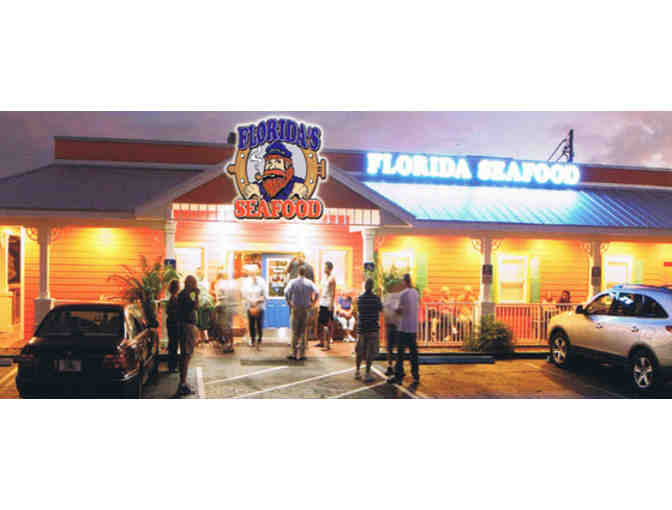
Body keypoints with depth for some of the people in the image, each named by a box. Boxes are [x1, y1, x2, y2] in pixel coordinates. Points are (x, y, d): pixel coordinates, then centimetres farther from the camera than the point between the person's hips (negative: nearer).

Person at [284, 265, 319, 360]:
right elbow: (317, 293, -11)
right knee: (303, 332, 7)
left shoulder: (293, 282, -2)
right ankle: (302, 353, 7)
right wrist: (312, 303, -2)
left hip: (296, 309, -1)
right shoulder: (309, 283, 1)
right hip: (306, 310, 1)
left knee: (295, 332, 6)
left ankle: (294, 353, 5)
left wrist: (289, 303, -6)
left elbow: (287, 292, -17)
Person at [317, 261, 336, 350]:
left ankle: (328, 344, 1)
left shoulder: (332, 278, -10)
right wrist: (319, 301, 16)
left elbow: (333, 293, -13)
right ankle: (322, 342, 22)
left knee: (328, 324, -3)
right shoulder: (324, 277, 14)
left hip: (328, 304, -8)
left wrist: (331, 304, -17)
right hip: (322, 303, 8)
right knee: (320, 323, 11)